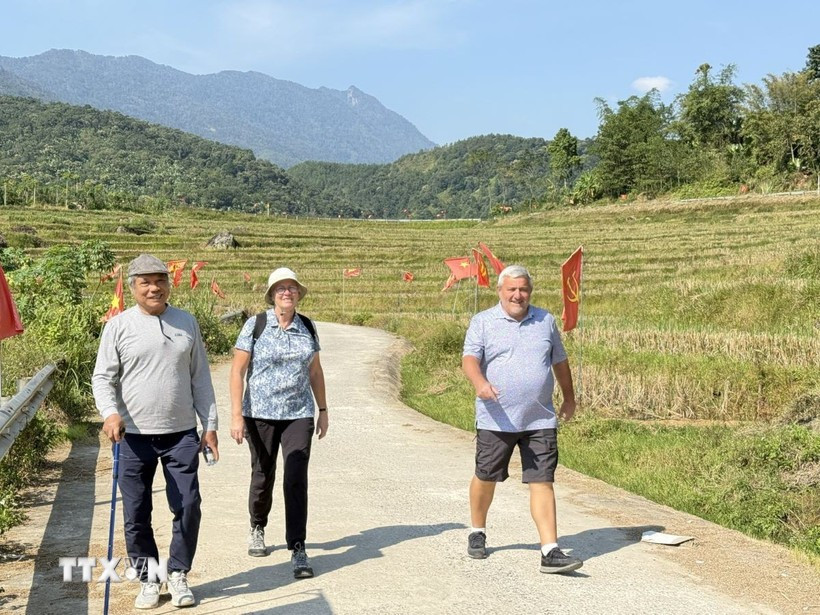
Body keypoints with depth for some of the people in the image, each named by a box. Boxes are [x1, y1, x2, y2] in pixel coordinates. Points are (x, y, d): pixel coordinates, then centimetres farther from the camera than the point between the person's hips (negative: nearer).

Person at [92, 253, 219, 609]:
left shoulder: (187, 323, 7)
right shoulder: (118, 326, -1)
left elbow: (200, 378, 10)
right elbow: (102, 377, -2)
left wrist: (209, 425, 7)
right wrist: (110, 412, -21)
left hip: (182, 434, 2)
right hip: (134, 436, -1)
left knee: (188, 507, 1)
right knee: (137, 514, 5)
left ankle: (178, 574, 20)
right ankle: (148, 580, 22)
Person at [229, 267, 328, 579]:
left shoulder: (307, 326, 5)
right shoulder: (256, 325, -5)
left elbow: (315, 371, 14)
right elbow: (237, 370, -6)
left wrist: (323, 410, 15)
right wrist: (236, 415, -11)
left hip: (299, 414, 2)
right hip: (260, 414, -1)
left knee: (296, 479, -9)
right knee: (263, 477, 11)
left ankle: (297, 549, -5)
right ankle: (257, 529, 38)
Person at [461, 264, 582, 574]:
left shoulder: (545, 321, 11)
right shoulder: (483, 322, 1)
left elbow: (559, 361, 22)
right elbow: (469, 358, -12)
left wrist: (569, 397, 29)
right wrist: (480, 382, -32)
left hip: (540, 420, 2)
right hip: (496, 419, -1)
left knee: (542, 481, -4)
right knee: (486, 477, 12)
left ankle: (550, 551, -4)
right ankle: (477, 532, 36)